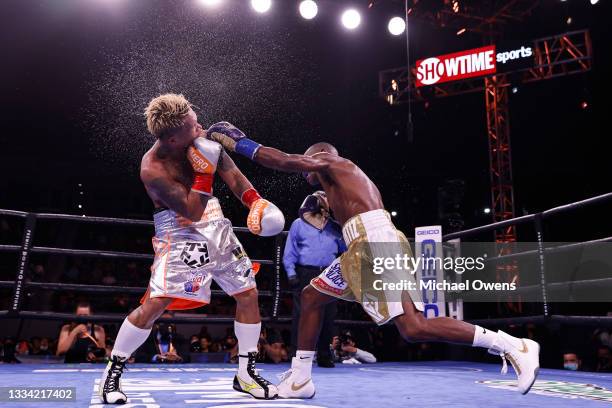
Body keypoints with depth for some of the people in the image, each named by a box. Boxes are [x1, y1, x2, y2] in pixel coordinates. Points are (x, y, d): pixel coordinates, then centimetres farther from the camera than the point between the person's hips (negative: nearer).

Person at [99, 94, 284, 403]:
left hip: (215, 225, 6)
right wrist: (203, 170, -29)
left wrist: (256, 201, -12)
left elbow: (231, 174, 3)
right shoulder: (152, 169, -23)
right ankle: (112, 373, 10)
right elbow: (192, 212, -22)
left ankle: (246, 373, 19)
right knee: (154, 304, -15)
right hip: (180, 233, -6)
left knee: (248, 294, 5)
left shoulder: (200, 137, -7)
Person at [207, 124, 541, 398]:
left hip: (375, 243, -10)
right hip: (364, 247, 10)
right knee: (311, 296, 15)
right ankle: (299, 379, 19)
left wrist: (236, 142, 11)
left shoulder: (327, 160, 10)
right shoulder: (346, 182, 32)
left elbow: (280, 160, 2)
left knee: (414, 328, -16)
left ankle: (513, 346, -7)